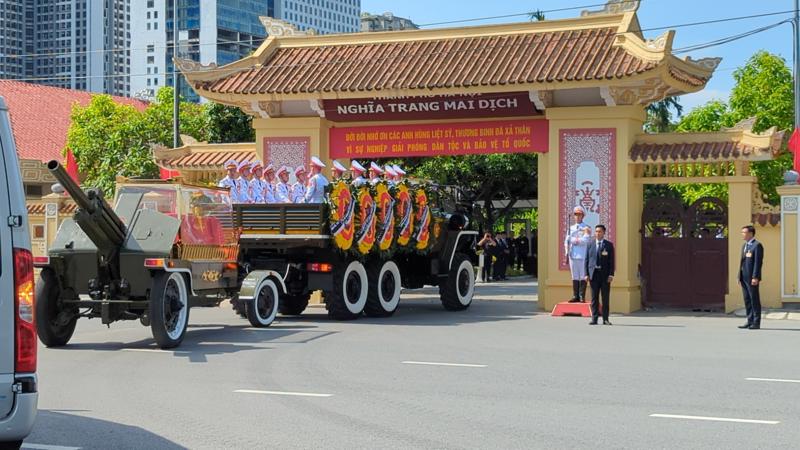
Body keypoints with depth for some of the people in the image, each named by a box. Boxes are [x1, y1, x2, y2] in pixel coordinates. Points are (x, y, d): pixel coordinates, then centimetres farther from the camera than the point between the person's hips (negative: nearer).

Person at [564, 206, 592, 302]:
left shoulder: (586, 228, 1)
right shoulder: (571, 228, 16)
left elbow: (586, 240, -13)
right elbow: (566, 241, 13)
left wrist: (573, 240, -7)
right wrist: (567, 252, -1)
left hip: (583, 256, -5)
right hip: (573, 255, 5)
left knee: (583, 276, -4)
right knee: (574, 276, 6)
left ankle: (582, 297, -2)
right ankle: (576, 296, 9)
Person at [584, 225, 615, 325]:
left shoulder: (609, 245, 5)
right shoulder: (590, 245, 10)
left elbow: (612, 261, 1)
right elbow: (586, 260, 8)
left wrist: (611, 274, -8)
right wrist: (586, 274, -1)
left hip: (605, 274, -1)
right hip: (593, 273, 1)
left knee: (605, 297, 1)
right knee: (594, 298, 2)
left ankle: (605, 319, 6)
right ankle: (594, 319, 4)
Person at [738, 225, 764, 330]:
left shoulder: (757, 245, -9)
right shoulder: (744, 246, 18)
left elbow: (758, 262, -15)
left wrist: (755, 277, -20)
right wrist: (740, 276, 15)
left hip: (752, 278, -8)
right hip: (744, 278, 8)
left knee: (754, 300, -4)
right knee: (747, 300, 9)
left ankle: (756, 323, 0)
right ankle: (750, 321, 13)